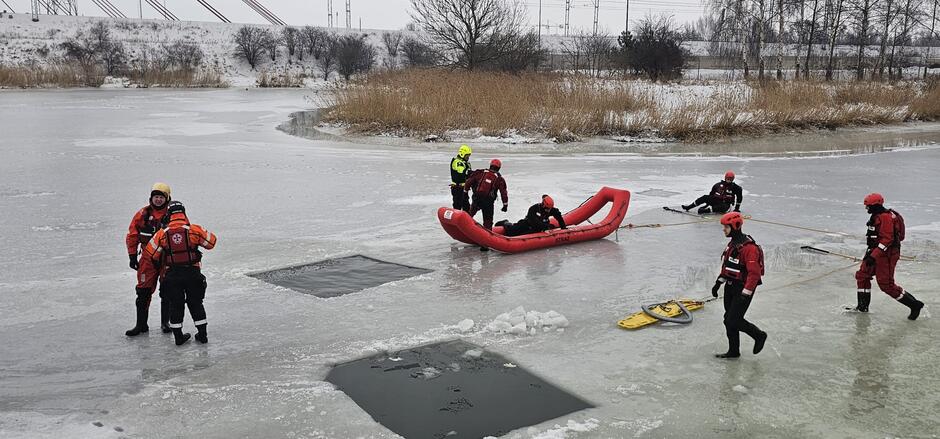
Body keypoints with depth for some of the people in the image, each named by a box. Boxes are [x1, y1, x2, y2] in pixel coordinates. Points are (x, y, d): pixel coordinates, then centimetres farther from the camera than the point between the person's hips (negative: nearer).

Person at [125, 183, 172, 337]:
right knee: (143, 291, 0)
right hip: (148, 259, 1)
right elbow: (132, 236, 6)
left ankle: (165, 322, 22)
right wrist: (132, 256, 2)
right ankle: (141, 324, 9)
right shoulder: (142, 214, 0)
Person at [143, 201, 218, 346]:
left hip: (172, 274, 0)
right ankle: (202, 334, 16)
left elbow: (150, 254, 2)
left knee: (175, 304, 13)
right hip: (192, 273, 0)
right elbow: (211, 241, 5)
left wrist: (158, 262, 23)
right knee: (195, 302, 13)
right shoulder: (195, 230, -7)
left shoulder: (162, 233, -4)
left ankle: (178, 336, 16)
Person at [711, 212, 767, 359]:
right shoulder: (732, 243, 9)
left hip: (743, 289, -9)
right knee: (729, 320, 11)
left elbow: (754, 273, -25)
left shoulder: (749, 247, -22)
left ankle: (759, 336, 15)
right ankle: (733, 351, 23)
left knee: (734, 321, -8)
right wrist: (718, 283, 19)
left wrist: (745, 294, -27)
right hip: (730, 286, 9)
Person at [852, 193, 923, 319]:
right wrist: (871, 253, 30)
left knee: (886, 285, -9)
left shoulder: (886, 217, -20)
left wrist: (873, 256, -28)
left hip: (886, 254, -11)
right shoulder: (877, 216, 14)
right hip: (876, 252, 11)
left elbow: (887, 239, -26)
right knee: (862, 276, 11)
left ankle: (914, 304, 0)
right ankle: (863, 306, 18)